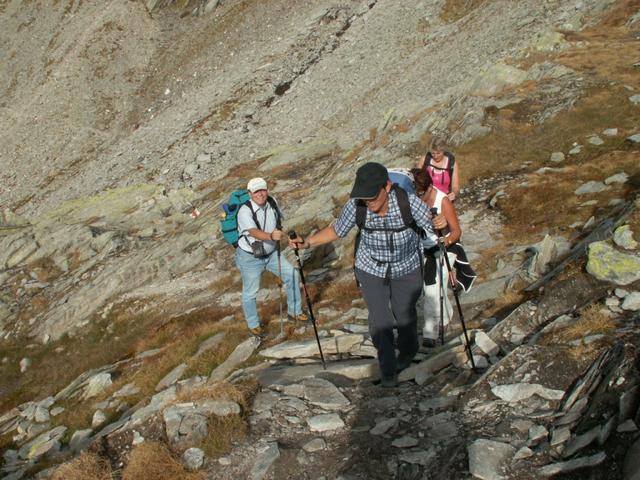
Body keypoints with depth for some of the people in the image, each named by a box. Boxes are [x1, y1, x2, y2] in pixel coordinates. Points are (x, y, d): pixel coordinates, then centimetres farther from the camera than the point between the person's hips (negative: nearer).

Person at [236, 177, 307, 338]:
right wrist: (271, 236, -60)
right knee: (250, 292, 5)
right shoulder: (245, 211, -28)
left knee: (292, 275, 2)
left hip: (271, 253, 6)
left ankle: (294, 312, 21)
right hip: (250, 257, -6)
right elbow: (254, 232, -44)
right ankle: (253, 325, 28)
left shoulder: (272, 203, -8)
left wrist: (279, 236, 8)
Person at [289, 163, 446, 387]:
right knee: (379, 319, 5)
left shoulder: (408, 201, -31)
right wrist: (307, 241, -20)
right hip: (371, 268, 0)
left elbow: (431, 228, -21)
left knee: (405, 313, 21)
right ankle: (388, 368, 31)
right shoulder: (356, 206, -26)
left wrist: (440, 225, -44)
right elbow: (336, 230, -8)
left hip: (406, 269, 0)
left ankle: (407, 351, 53)